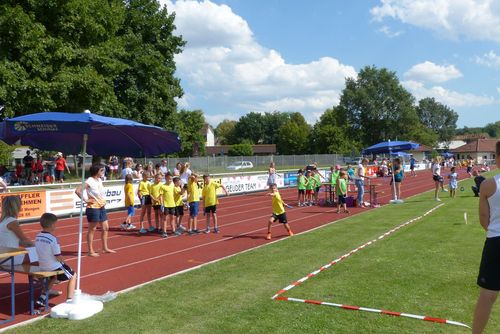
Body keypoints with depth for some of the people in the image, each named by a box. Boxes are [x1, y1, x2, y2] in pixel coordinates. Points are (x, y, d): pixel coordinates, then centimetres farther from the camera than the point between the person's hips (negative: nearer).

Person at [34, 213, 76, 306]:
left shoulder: (37, 237, -3)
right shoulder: (53, 239, -24)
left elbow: (40, 253, 7)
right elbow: (58, 257, -22)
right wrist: (62, 260, 1)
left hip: (42, 267, 7)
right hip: (55, 267, -7)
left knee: (53, 277, 37)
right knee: (73, 276, 15)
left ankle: (42, 298, 32)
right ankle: (69, 300, 10)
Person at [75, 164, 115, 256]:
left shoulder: (100, 180, 8)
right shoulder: (89, 181, -16)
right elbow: (78, 191, -24)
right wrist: (86, 200, -18)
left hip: (102, 207, 8)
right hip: (93, 208, -8)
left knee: (105, 228, 14)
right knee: (92, 229, 1)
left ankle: (105, 248, 26)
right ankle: (90, 251, 10)